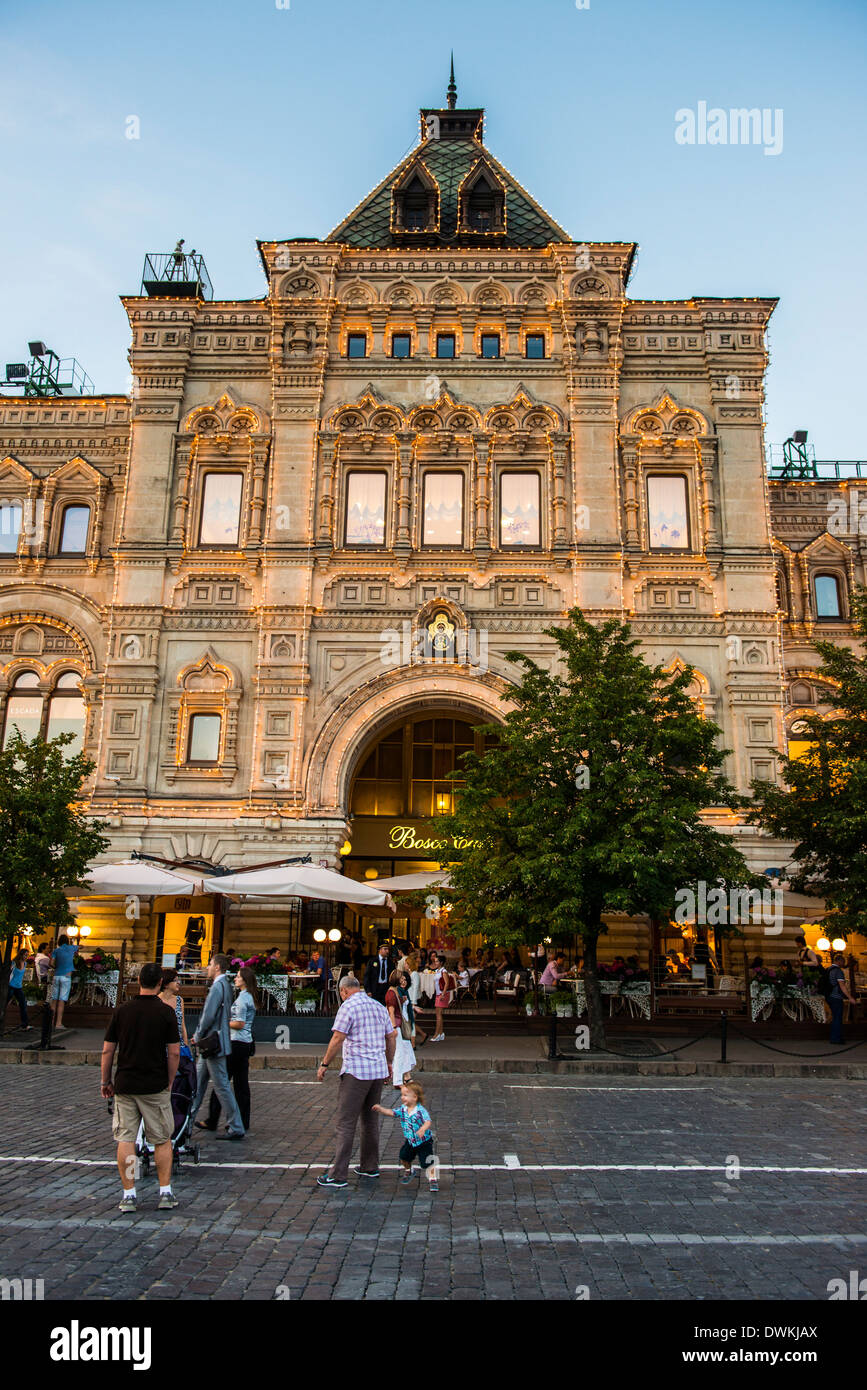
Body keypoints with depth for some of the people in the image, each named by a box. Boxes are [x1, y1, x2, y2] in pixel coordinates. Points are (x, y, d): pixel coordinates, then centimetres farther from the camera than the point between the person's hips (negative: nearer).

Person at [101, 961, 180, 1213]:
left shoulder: (121, 1011, -1)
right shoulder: (166, 1012, -7)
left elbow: (107, 1050, 2)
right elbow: (174, 1053, -7)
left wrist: (106, 1082, 13)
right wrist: (169, 1083, 6)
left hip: (124, 1085, 1)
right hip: (155, 1086, -1)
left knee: (125, 1140, 8)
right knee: (162, 1140, 11)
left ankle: (129, 1194, 9)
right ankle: (165, 1193, 12)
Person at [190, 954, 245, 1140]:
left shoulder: (218, 986, -19)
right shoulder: (225, 985, 12)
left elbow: (209, 1015, -23)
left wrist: (198, 1036, -8)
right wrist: (200, 1036, 15)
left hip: (213, 1043, -10)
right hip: (210, 1045, 10)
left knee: (222, 1086, -4)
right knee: (198, 1083, 20)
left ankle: (236, 1128, 1)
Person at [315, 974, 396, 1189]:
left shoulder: (348, 1006, -8)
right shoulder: (379, 1006, 13)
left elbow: (338, 1038, -13)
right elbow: (391, 1037, 17)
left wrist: (324, 1064, -6)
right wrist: (389, 1062, 28)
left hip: (356, 1071, -7)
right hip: (378, 1070, 7)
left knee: (346, 1123, -4)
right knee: (370, 1120, 17)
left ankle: (338, 1175, -3)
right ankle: (370, 1167, 24)